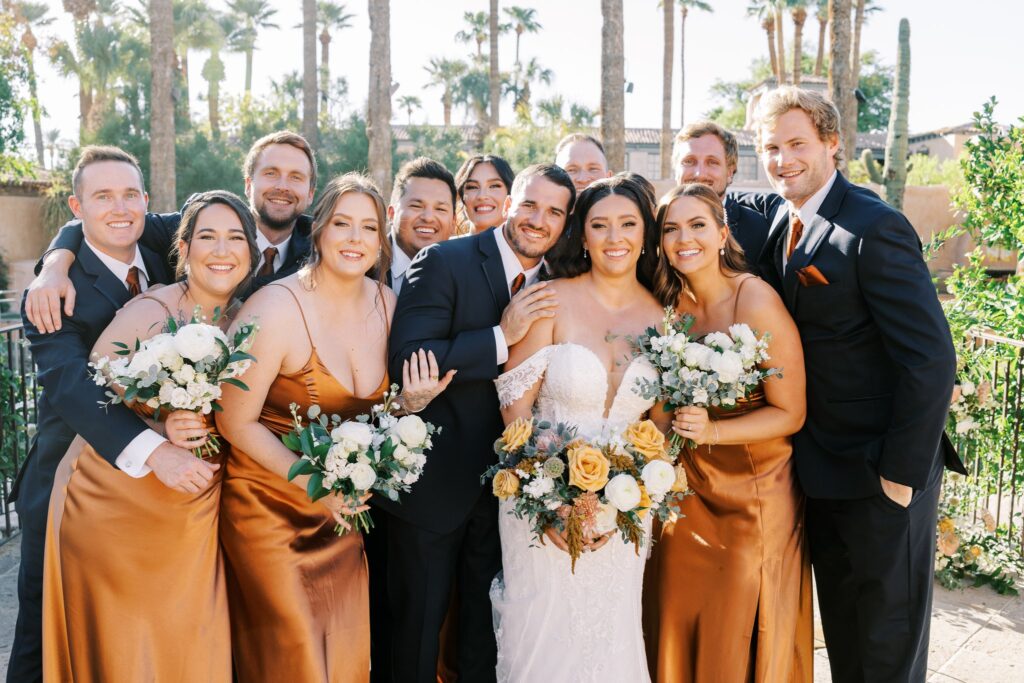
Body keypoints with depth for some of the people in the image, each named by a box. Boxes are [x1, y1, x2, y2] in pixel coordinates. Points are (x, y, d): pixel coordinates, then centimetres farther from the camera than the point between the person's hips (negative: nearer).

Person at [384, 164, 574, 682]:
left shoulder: (554, 285, 3)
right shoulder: (444, 262, -14)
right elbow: (406, 358, -25)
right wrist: (501, 337, -27)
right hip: (437, 479, -4)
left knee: (488, 622, 21)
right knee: (420, 620, 14)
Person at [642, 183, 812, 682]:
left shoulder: (756, 300, -17)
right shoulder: (671, 304, -1)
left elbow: (790, 412, -15)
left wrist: (711, 431, -27)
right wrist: (672, 425, -8)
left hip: (753, 493, -5)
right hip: (687, 487, 5)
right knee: (678, 630, 13)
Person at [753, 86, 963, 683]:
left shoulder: (874, 229, -19)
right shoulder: (784, 222, 6)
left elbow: (931, 358, -20)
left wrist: (902, 472, -18)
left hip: (882, 475, -7)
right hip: (824, 471, 7)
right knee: (842, 633, 22)